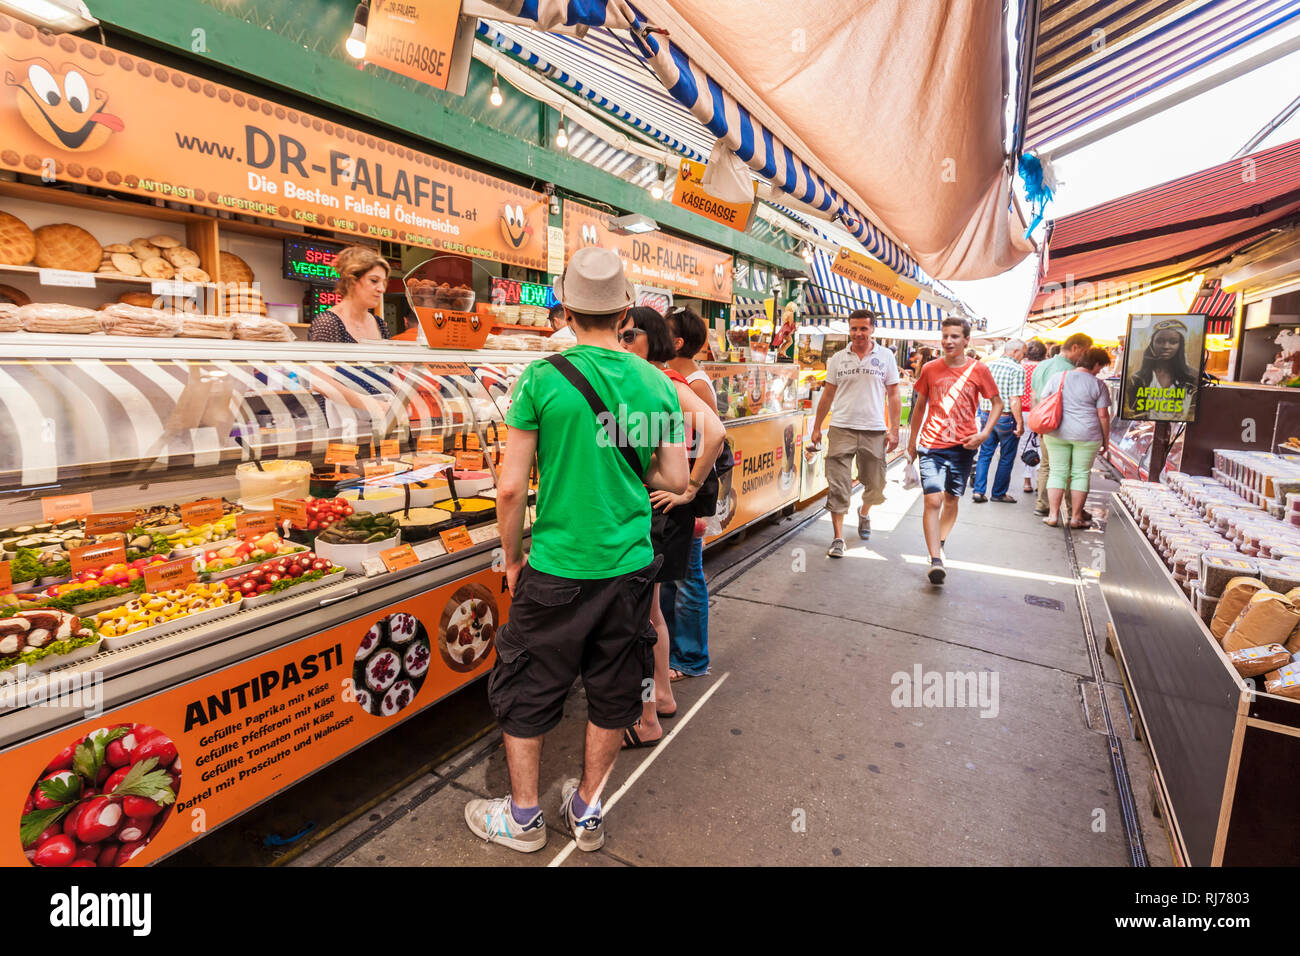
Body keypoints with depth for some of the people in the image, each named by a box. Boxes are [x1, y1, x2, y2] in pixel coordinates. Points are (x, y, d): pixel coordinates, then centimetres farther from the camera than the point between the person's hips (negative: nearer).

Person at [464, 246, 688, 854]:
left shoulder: (542, 377, -11)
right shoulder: (656, 383, -2)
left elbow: (511, 487, -11)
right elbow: (676, 479, 2)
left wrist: (512, 558, 4)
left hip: (557, 569, -3)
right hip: (630, 567, 4)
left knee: (527, 692, 17)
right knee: (613, 692, 20)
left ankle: (523, 817, 36)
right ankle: (587, 809, 39)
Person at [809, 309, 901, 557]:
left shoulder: (885, 357, 5)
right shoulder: (838, 359, 7)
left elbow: (894, 396, 5)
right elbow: (828, 395, 12)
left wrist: (894, 430, -2)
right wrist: (816, 428, 10)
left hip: (874, 431, 0)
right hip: (842, 429, 0)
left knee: (875, 485, 11)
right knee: (838, 487, -5)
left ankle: (864, 513, 42)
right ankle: (838, 538, 2)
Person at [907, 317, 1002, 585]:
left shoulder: (978, 369, -1)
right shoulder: (930, 369, 2)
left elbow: (997, 403, 8)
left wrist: (985, 434, -6)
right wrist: (912, 440, 16)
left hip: (963, 446, 1)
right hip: (932, 445, -1)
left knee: (951, 501, 11)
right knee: (933, 501, -11)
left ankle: (939, 545, 31)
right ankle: (936, 561, -11)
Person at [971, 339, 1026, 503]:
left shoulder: (990, 365, 7)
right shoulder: (1017, 369, -12)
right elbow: (1014, 400, -18)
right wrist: (1020, 423, -13)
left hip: (986, 414, 6)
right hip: (1006, 418, -5)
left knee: (985, 454, 12)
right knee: (1006, 458, 9)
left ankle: (978, 491, 5)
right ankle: (999, 493, 17)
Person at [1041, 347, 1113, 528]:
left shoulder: (1058, 377, 3)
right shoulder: (1098, 384, -4)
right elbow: (1103, 415, -4)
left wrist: (1044, 433, 13)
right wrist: (1105, 439, 7)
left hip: (1057, 432, 2)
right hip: (1087, 435, -2)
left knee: (1057, 472, 7)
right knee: (1081, 474, 7)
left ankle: (1053, 515, 5)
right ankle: (1076, 517, 10)